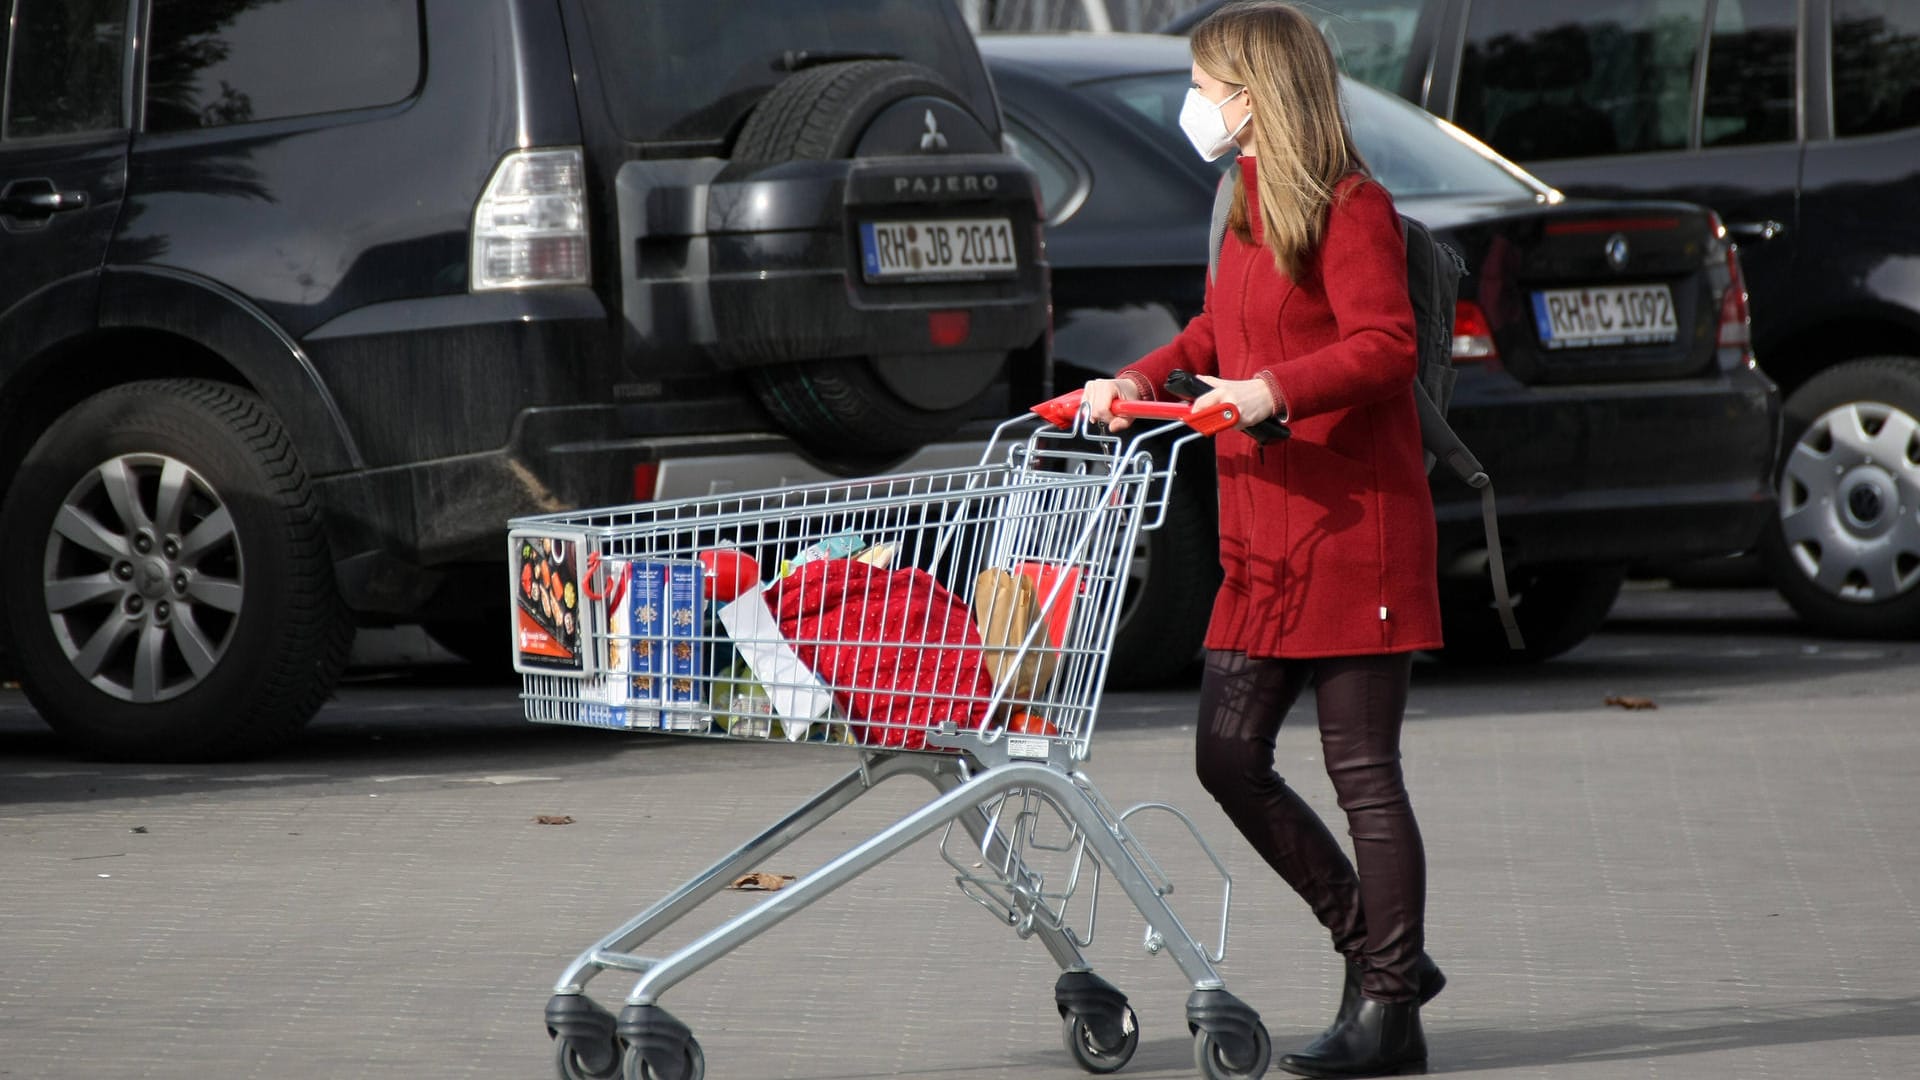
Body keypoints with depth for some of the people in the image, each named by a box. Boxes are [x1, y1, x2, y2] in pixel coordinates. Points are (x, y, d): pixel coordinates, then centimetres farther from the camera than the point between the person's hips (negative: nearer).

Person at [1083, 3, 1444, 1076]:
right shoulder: (1253, 205, 16)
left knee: (1362, 768, -5)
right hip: (1266, 537, 9)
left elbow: (1384, 345, -20)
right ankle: (1377, 950, 17)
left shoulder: (1350, 207, -11)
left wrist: (1276, 391, -31)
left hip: (1352, 526, -9)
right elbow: (1219, 332, 25)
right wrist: (1140, 380, 9)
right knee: (1230, 754, 6)